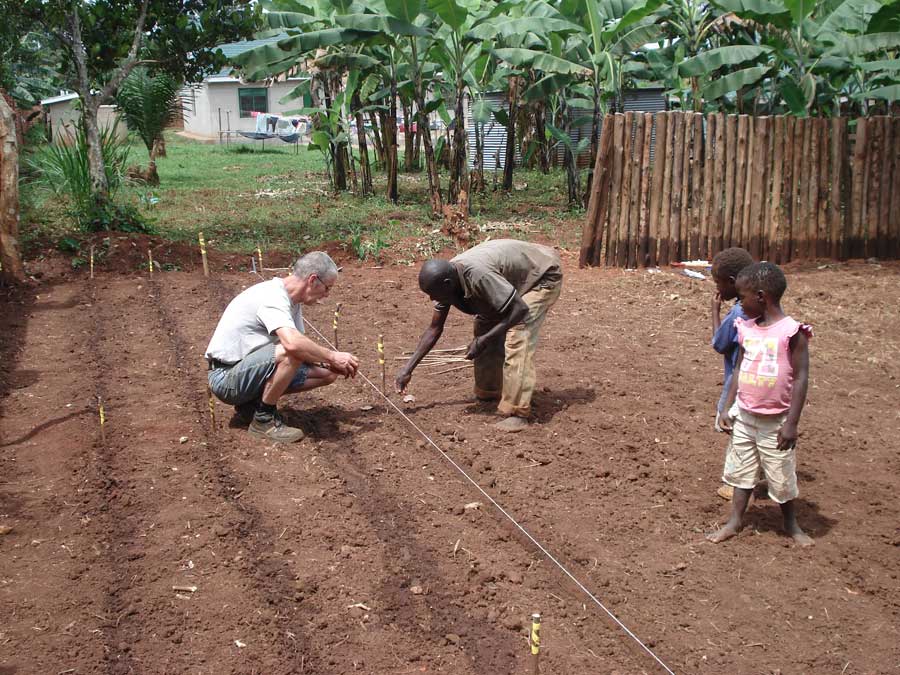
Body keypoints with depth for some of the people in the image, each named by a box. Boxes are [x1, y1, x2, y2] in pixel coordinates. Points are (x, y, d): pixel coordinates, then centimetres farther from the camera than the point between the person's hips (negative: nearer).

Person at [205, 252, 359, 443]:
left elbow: (302, 344, 11)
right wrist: (333, 357, -26)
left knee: (327, 372, 1)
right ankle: (263, 418, -13)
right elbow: (293, 344, -40)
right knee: (291, 354, -34)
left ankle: (250, 403, 9)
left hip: (254, 368, 10)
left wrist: (329, 363, -6)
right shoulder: (272, 297, -24)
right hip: (226, 377, -10)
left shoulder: (291, 299, 6)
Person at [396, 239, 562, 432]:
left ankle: (517, 412, -19)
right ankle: (488, 392, 19)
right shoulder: (446, 279, -11)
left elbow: (520, 309, -33)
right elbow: (434, 328, -1)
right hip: (514, 278, 9)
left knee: (517, 337, -21)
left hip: (544, 275, -8)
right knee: (484, 324, 4)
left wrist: (485, 339, -30)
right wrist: (408, 368, -4)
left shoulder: (478, 275, -38)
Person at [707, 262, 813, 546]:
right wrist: (727, 408, 7)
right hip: (744, 417, 5)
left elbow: (801, 378, -15)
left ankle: (791, 525, 29)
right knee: (741, 470, 13)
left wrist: (791, 423, -17)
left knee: (782, 475, 10)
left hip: (775, 421, -5)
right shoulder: (746, 329, 2)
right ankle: (734, 522, 24)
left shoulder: (791, 331, -16)